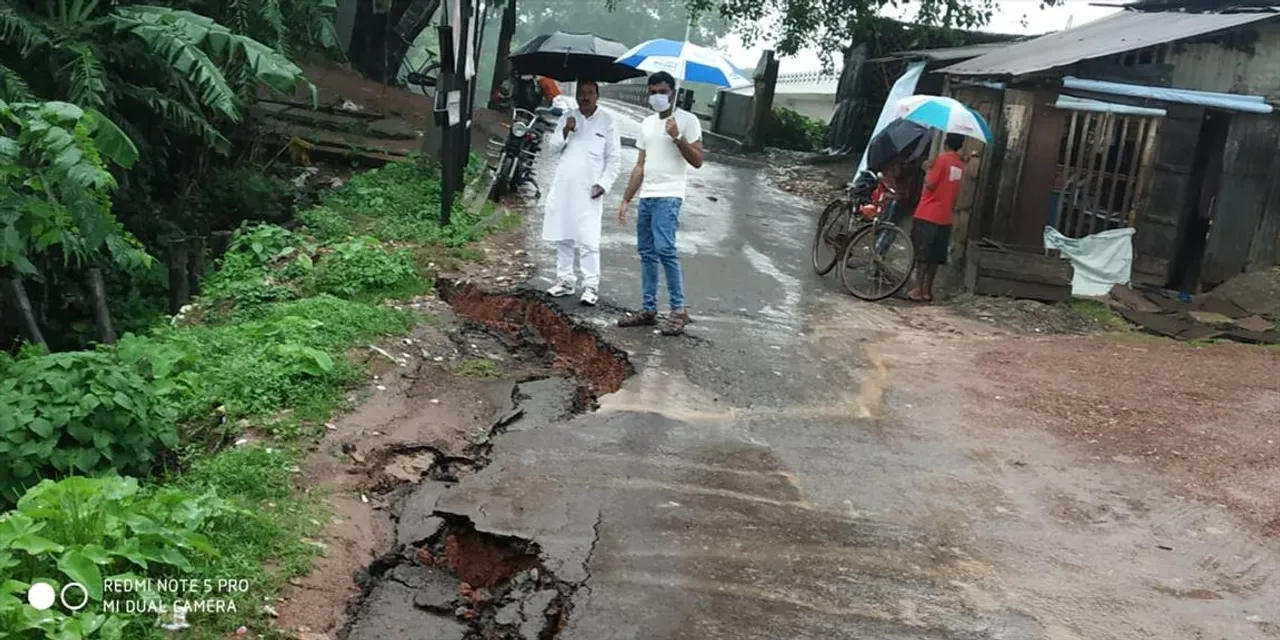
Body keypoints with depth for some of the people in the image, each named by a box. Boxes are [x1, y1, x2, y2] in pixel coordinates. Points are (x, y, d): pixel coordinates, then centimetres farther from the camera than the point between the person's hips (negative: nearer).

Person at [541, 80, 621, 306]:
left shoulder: (607, 122, 2)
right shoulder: (567, 118, 11)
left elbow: (612, 159, 2)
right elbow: (552, 147, 7)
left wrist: (604, 183, -10)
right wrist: (565, 131, -10)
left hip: (589, 191, -4)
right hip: (563, 188, 4)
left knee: (588, 241, -9)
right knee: (562, 238, 10)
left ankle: (591, 285, -5)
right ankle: (565, 280, 21)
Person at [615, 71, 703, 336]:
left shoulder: (687, 120, -1)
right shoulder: (647, 123, 18)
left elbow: (697, 161, -7)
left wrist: (677, 137, -19)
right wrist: (626, 199, 14)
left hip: (669, 196, -7)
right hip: (646, 196, 7)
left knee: (664, 249, -19)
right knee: (646, 252, 7)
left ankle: (679, 309, -11)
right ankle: (648, 309, 13)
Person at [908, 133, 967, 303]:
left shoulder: (942, 159, -11)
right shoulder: (960, 165, 10)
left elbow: (930, 184, -14)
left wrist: (928, 169, -1)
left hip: (928, 214, -6)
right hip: (944, 217, 6)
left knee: (922, 254, -4)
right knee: (934, 255, 10)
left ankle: (918, 289, -6)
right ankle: (927, 290, 13)